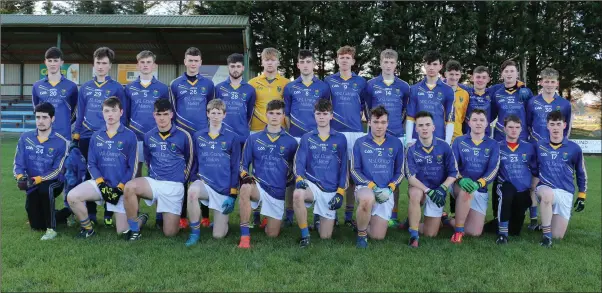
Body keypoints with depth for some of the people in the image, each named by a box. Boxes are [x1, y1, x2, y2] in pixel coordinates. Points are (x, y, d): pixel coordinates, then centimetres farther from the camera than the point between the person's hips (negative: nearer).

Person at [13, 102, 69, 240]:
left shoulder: (61, 142, -13)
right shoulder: (25, 138, -2)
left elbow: (57, 171, -15)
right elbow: (18, 164, -2)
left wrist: (36, 180, -28)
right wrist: (20, 177, -23)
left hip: (53, 182, -4)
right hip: (33, 186, 4)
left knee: (45, 188, -40)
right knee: (36, 226, 2)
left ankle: (51, 229, -24)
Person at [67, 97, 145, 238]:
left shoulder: (130, 136, -5)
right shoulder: (96, 136, 5)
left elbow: (133, 167, -6)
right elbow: (91, 164, 4)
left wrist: (119, 188, -14)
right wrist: (101, 184, -12)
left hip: (122, 187, -3)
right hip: (100, 183, 3)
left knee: (123, 231, -4)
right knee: (72, 196, -22)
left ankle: (142, 218, 31)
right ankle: (88, 228, 2)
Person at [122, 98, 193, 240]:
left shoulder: (183, 135, -6)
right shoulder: (148, 136, 4)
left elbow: (190, 159, 8)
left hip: (174, 186, -2)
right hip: (153, 182, 2)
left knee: (170, 233, -4)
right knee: (129, 187, -32)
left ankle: (168, 215, 34)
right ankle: (134, 229, -12)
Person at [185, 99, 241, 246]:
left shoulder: (232, 137, -5)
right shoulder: (198, 136, 2)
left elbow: (235, 167, -4)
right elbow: (194, 163, 10)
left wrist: (232, 194, -7)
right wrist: (194, 182, -4)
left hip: (224, 189, -1)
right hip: (204, 183, 2)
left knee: (218, 235, -1)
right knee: (192, 191, -36)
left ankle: (222, 219, 36)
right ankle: (195, 233, -15)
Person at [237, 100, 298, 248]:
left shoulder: (291, 142, 3)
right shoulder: (253, 139, 4)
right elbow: (243, 165, 5)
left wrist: (287, 182, -3)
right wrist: (245, 177, -14)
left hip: (278, 192, 1)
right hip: (258, 186, -1)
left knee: (272, 234, 3)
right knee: (245, 188, -38)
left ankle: (269, 218, 40)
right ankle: (245, 236, -30)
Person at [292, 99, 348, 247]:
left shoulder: (340, 139, 5)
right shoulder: (306, 138, 5)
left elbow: (343, 167, 4)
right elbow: (299, 162, -3)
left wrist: (340, 192, -3)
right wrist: (299, 178, -24)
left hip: (331, 190, 1)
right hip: (311, 184, 0)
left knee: (325, 236, 2)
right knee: (297, 195, -38)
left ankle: (329, 217, 38)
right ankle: (305, 235, -18)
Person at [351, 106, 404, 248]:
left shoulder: (396, 143, 3)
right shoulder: (360, 143, -2)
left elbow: (400, 172, 8)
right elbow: (355, 170, -2)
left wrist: (390, 188, -10)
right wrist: (372, 186, -15)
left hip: (386, 192, 2)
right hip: (365, 187, -2)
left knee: (378, 236, -2)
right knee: (368, 199, -41)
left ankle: (366, 220, 35)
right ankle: (361, 234, -13)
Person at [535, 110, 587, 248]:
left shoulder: (574, 148, 1)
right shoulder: (539, 146, 1)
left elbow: (581, 173, 12)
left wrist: (582, 196, 13)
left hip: (565, 193, 1)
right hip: (545, 189, -1)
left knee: (558, 236, -4)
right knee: (547, 194, -42)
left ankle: (546, 224, 32)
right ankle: (546, 235, -27)